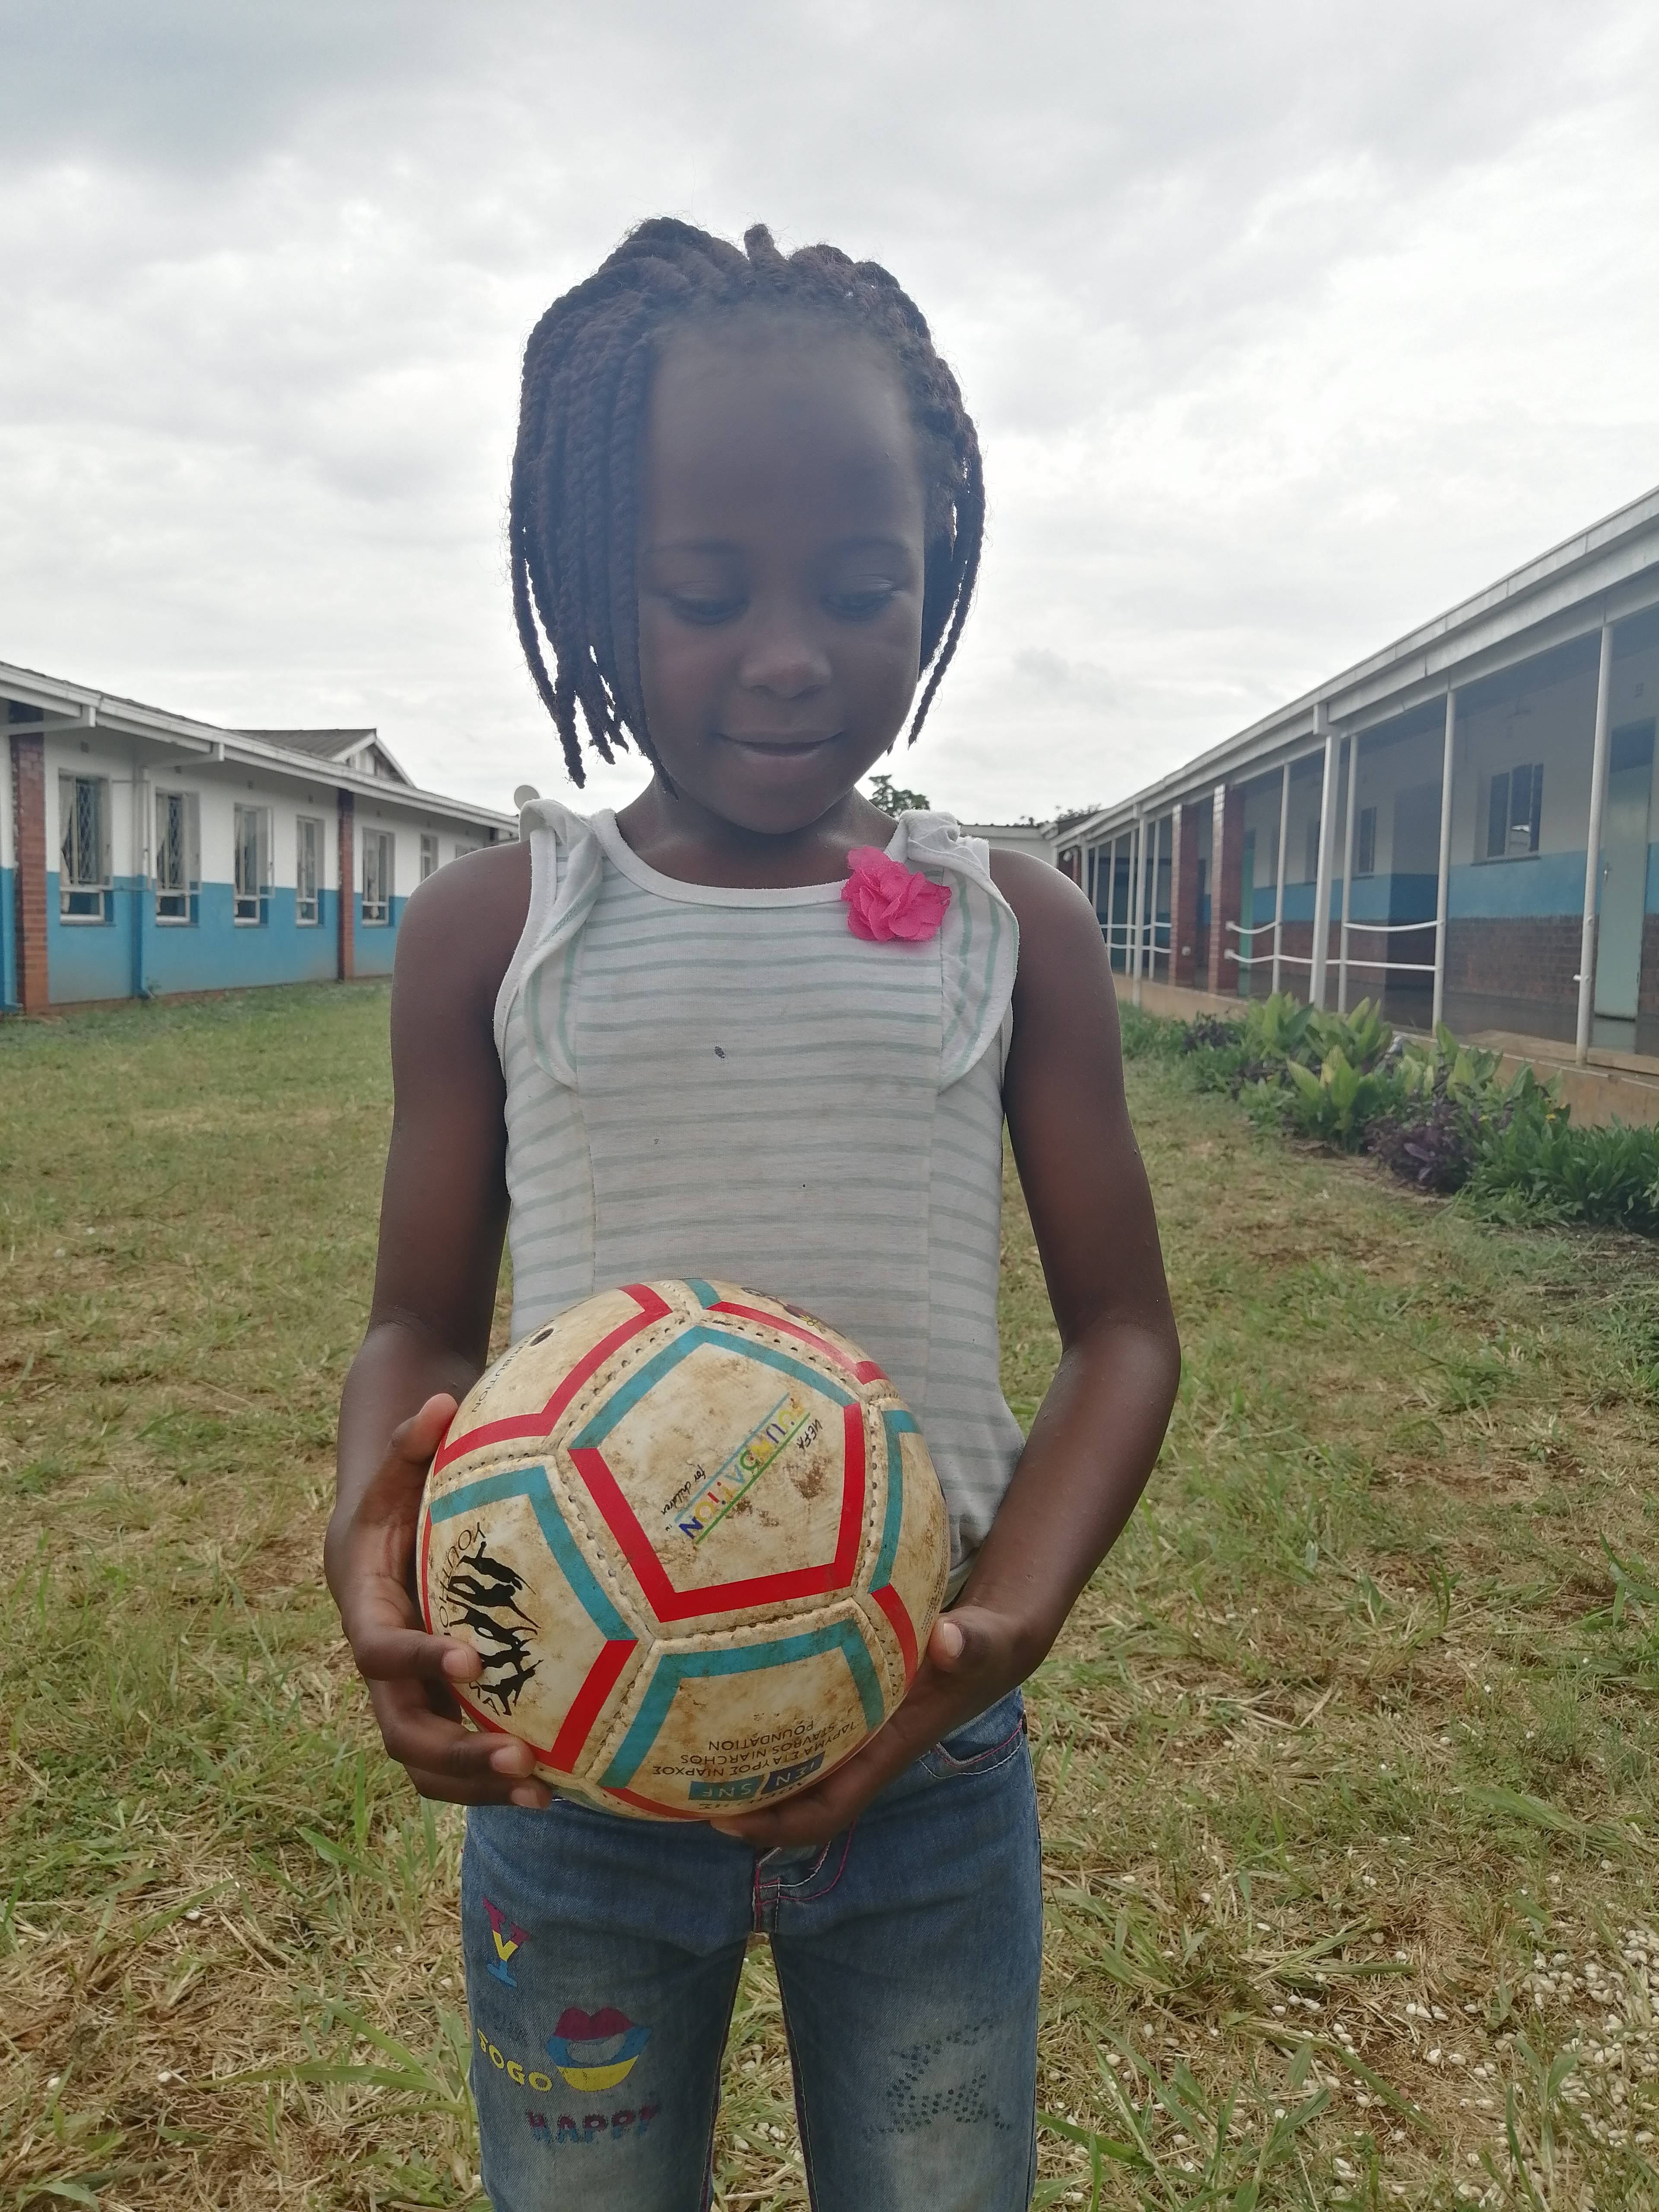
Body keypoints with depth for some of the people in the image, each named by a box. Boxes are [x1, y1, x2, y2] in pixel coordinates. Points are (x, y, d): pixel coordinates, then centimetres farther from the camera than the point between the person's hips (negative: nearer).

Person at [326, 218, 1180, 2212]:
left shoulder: (1012, 928, -3)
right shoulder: (491, 930, -4)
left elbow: (1120, 1328, -1)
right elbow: (422, 1324, 0)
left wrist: (1016, 1608, -19)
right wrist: (377, 1541, -22)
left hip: (927, 1767, 1)